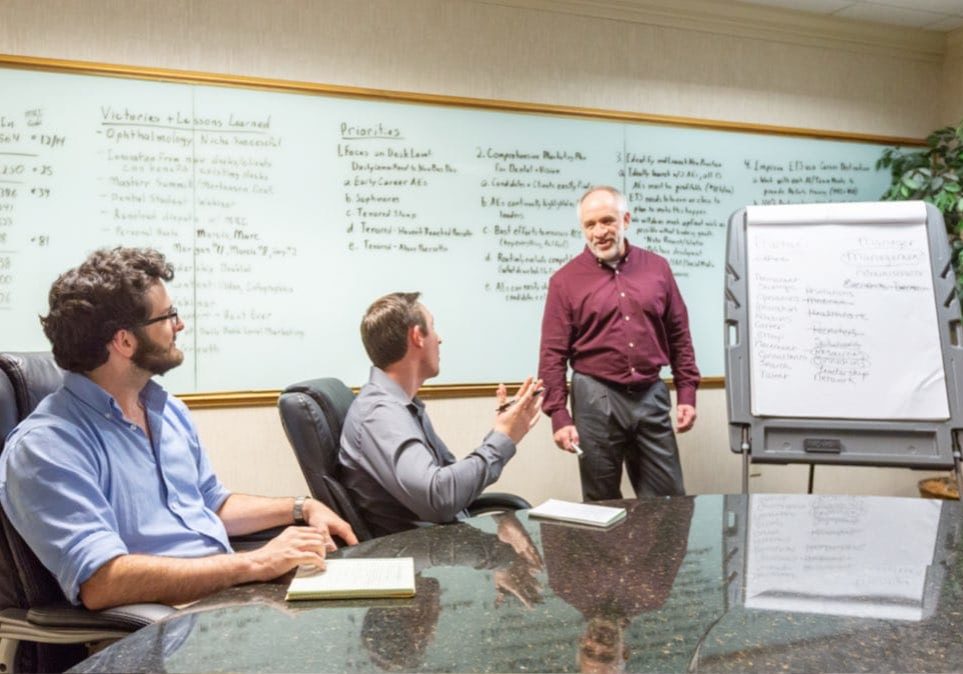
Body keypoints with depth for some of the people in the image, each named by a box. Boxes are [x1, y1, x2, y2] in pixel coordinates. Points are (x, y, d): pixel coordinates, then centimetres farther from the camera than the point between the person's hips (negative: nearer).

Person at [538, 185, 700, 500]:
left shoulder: (657, 268, 6)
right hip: (596, 398, -2)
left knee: (669, 500, 9)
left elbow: (679, 336, 10)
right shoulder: (566, 280, -3)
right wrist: (559, 416, -11)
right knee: (602, 504, 10)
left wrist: (687, 393, 5)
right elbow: (553, 354, -5)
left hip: (651, 396, 3)